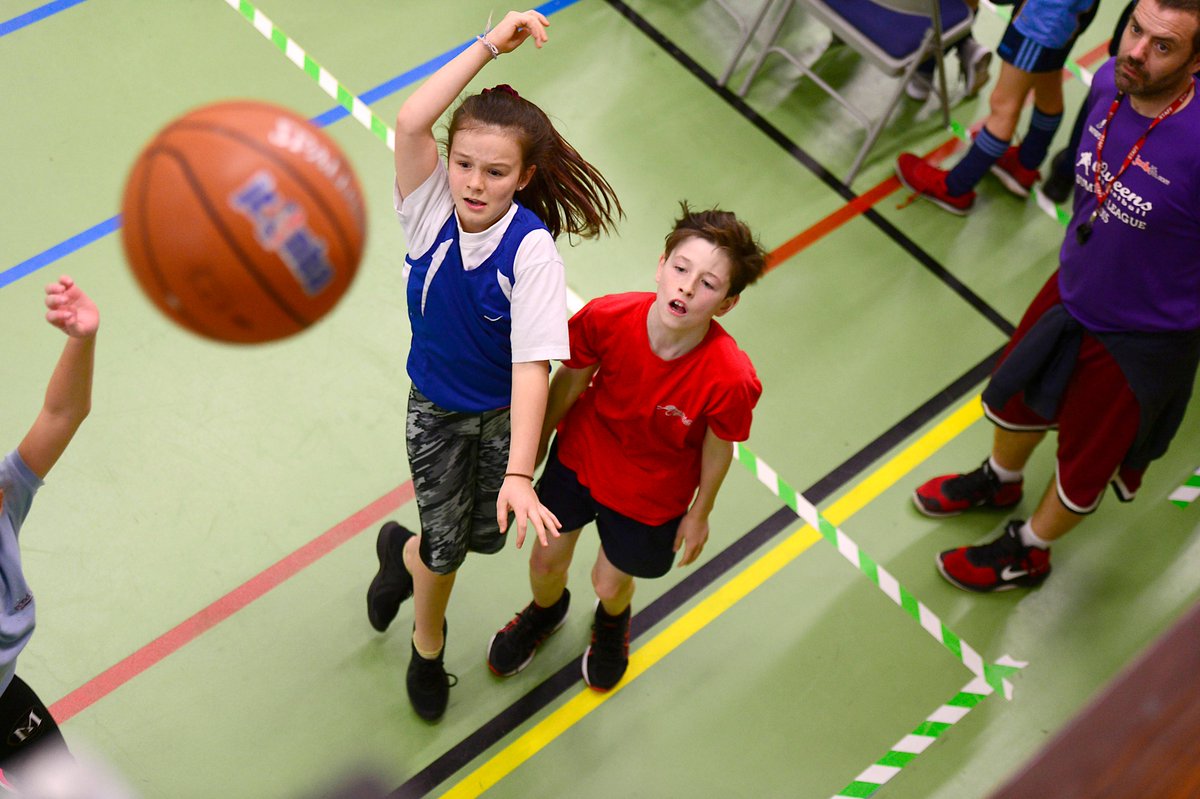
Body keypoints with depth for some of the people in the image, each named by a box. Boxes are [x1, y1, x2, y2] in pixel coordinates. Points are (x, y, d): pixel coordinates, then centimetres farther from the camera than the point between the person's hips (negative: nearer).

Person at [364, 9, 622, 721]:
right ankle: (428, 648, 41)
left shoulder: (531, 248, -30)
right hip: (436, 409, 1)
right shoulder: (430, 208, -21)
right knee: (444, 545, 7)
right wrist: (489, 46, -40)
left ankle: (404, 554, 54)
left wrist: (519, 475, -41)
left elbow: (533, 366, -34)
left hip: (505, 413, -1)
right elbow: (410, 121, -40)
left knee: (485, 537, 16)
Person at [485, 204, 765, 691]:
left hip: (650, 493, -2)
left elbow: (718, 448, -16)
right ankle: (546, 612, 61)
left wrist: (698, 514, 1)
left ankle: (613, 621, 62)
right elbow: (570, 381, -11)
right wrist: (533, 450, 5)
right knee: (546, 564, 21)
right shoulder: (606, 318, -32)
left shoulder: (730, 379, -37)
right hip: (580, 455, 2)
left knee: (610, 582, 21)